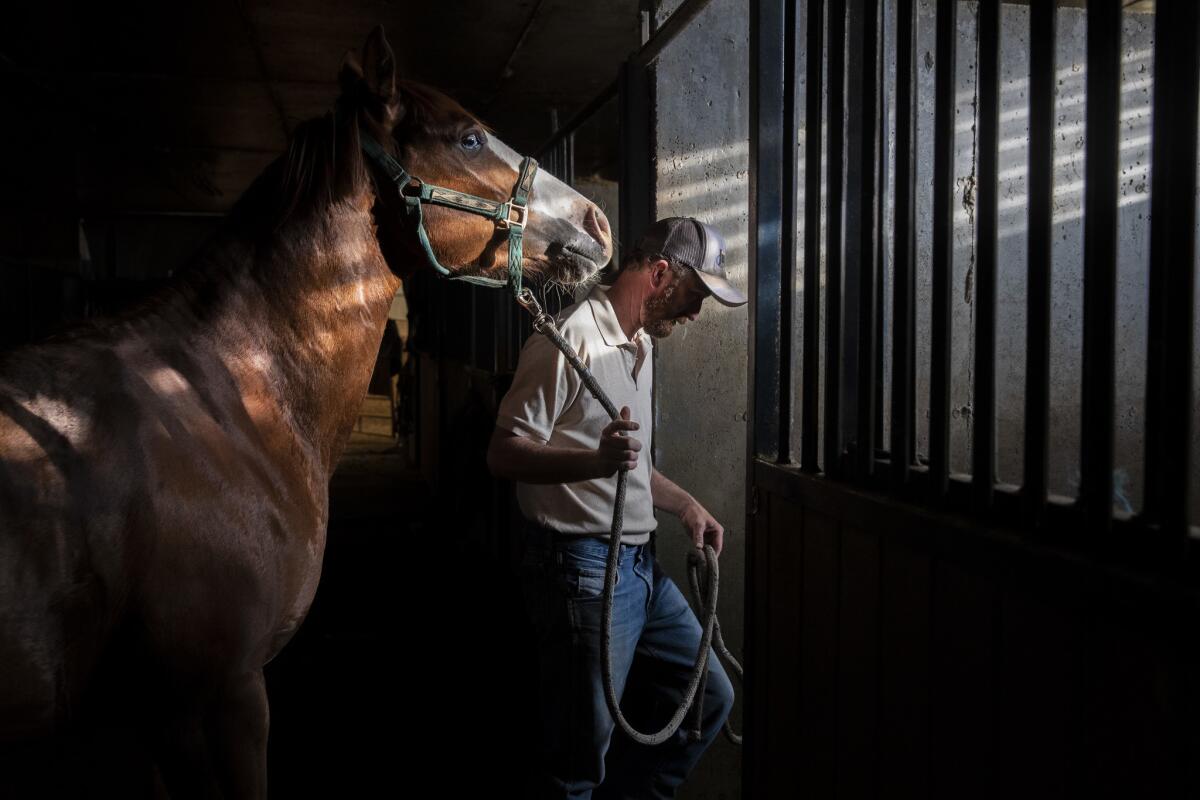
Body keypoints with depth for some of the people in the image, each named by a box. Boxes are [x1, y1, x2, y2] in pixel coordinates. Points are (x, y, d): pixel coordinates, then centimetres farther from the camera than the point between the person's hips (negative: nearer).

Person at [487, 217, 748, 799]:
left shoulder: (641, 344, 16)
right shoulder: (571, 341, -15)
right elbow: (503, 454, -19)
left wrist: (685, 505, 17)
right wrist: (596, 460, -33)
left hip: (641, 564, 9)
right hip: (583, 568, -9)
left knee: (709, 696, 16)